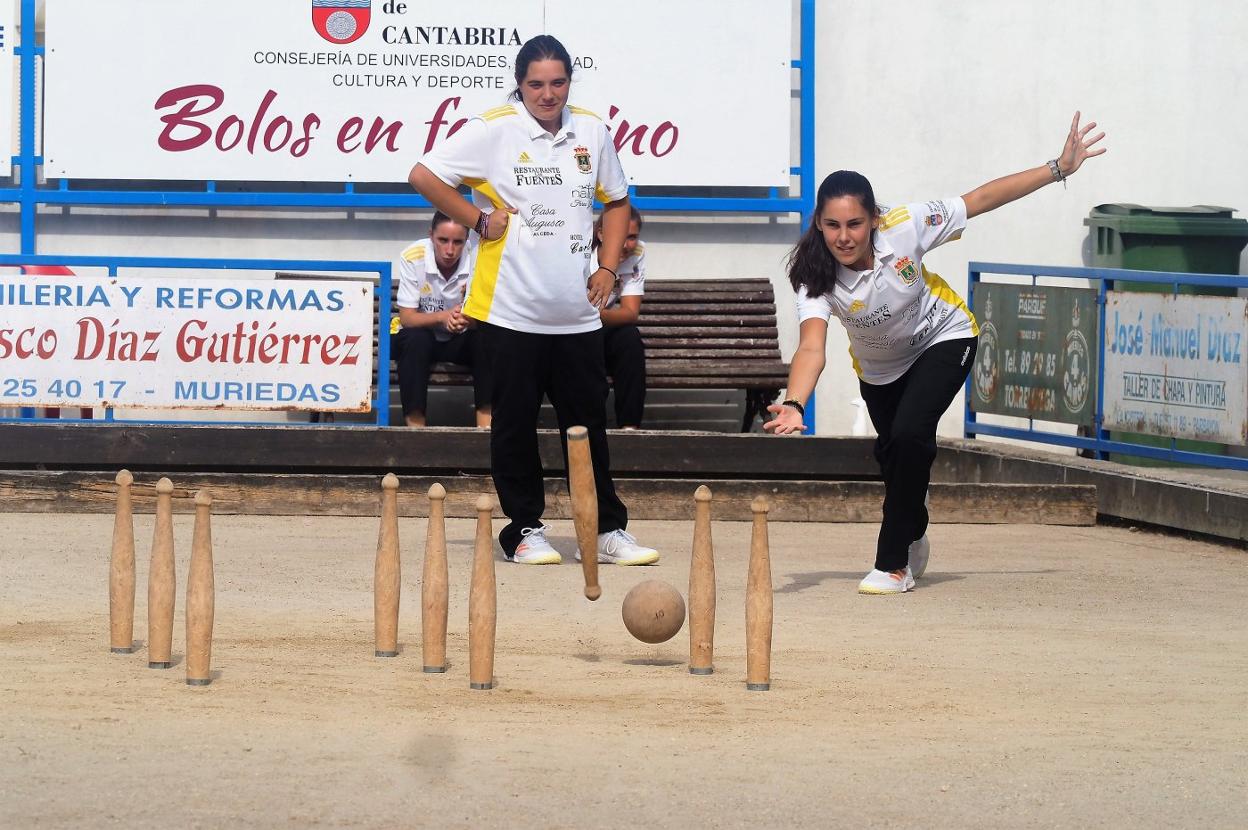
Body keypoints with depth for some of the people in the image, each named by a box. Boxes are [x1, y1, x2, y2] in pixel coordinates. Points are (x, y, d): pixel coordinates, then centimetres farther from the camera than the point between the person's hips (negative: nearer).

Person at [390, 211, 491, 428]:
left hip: (461, 340, 1)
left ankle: (486, 424, -26)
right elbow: (407, 318, -20)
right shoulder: (412, 258, -21)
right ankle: (415, 425, -33)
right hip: (419, 337, -1)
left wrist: (466, 320, -42)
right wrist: (442, 317, -40)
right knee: (415, 339, -35)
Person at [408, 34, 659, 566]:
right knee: (516, 423, 3)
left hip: (577, 315, 3)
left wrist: (608, 268, 8)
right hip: (512, 309, -3)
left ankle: (607, 530, 11)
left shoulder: (591, 132, 6)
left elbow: (616, 202, 19)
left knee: (589, 423, 6)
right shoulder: (493, 131, -7)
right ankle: (525, 530, 12)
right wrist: (479, 221, -8)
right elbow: (423, 176, -8)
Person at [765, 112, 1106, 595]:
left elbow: (980, 199, -22)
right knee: (892, 454, 18)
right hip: (879, 366, 3)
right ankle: (913, 538, 51)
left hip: (943, 338, -3)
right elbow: (811, 347, -45)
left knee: (910, 434, -24)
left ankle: (893, 564, -14)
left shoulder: (904, 228, -33)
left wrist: (1058, 170, -21)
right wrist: (793, 405, -64)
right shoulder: (815, 276, -32)